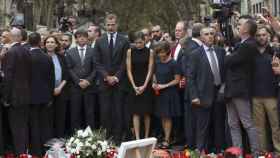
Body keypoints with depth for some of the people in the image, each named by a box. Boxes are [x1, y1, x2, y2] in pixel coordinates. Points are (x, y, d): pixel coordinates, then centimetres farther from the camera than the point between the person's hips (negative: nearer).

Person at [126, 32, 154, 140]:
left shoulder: (149, 52, -1)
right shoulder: (130, 52, 2)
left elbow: (150, 70, -3)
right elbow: (129, 70, 0)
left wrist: (144, 86, -10)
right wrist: (134, 86, -7)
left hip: (146, 85, 0)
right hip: (134, 85, 0)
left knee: (147, 112, 4)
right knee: (136, 112, -2)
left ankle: (146, 137, 11)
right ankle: (137, 138, -2)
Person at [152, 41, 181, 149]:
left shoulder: (173, 64, -11)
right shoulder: (157, 63, 6)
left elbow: (177, 80, -10)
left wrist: (164, 86, -16)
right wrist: (154, 83, 0)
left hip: (170, 93, -6)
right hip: (159, 93, 6)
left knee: (167, 117, -2)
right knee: (162, 117, 9)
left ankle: (167, 141, 3)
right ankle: (166, 137, 18)